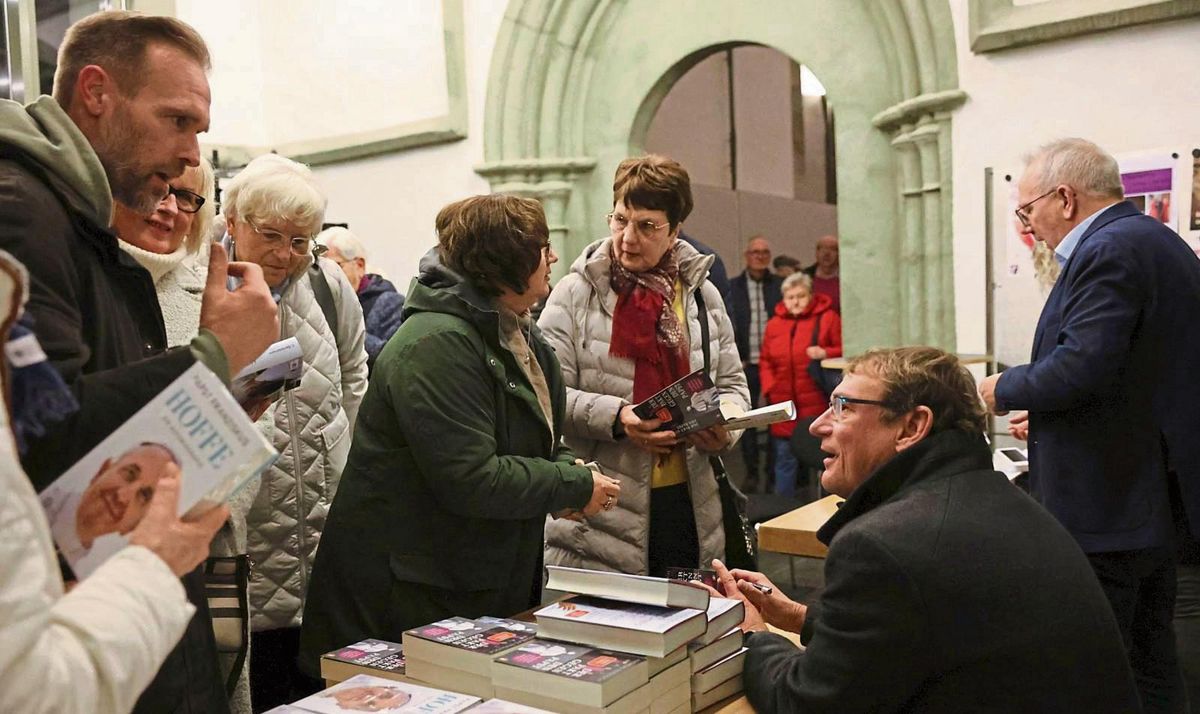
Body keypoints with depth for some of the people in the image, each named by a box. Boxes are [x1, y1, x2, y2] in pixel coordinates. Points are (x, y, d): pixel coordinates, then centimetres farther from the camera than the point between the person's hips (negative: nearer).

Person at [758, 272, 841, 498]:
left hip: (816, 404, -3)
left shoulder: (827, 318, 2)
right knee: (784, 458, 8)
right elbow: (765, 361, 16)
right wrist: (769, 388, 4)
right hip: (783, 405, 3)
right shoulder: (774, 323, 12)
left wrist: (826, 353, -17)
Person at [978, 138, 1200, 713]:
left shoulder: (1108, 251, -18)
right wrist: (1045, 416, 20)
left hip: (1104, 509, -10)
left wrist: (1005, 389, -9)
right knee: (1149, 659, 20)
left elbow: (1081, 365, -27)